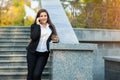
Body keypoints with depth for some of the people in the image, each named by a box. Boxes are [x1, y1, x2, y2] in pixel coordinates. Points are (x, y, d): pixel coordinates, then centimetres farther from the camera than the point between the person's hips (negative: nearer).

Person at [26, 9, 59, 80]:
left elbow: (55, 37, 15)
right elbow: (33, 37, -18)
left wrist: (56, 39, -9)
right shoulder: (34, 26, -1)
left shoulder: (51, 27, 6)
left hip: (44, 54, 1)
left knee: (37, 74, -9)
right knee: (30, 74, 4)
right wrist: (37, 25, -14)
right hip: (33, 53, 0)